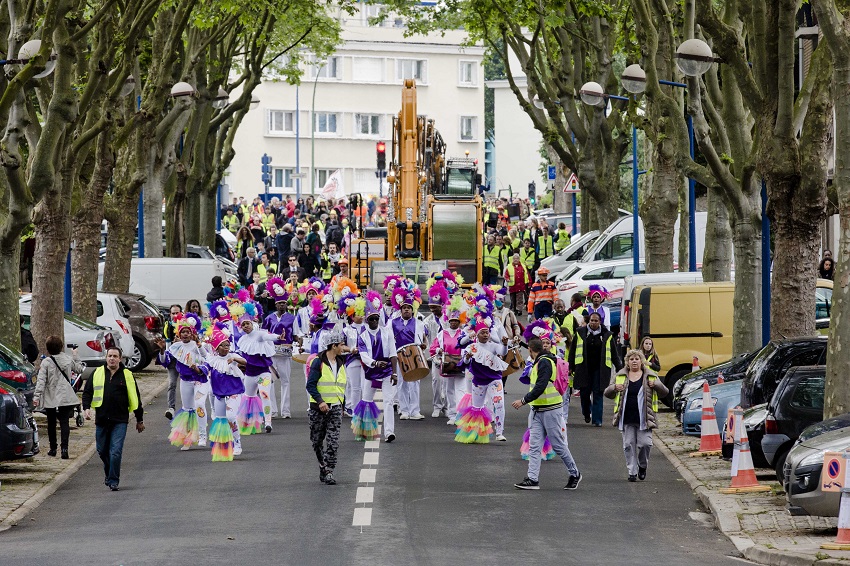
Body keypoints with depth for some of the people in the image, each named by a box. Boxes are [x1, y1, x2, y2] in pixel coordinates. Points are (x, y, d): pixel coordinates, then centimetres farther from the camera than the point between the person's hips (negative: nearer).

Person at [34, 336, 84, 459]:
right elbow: (79, 369, 16)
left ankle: (53, 448, 22)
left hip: (50, 398, -2)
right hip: (65, 397, 2)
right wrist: (75, 355, 27)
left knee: (51, 423, 14)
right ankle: (64, 447, -18)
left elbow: (41, 381, -15)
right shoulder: (68, 359, -1)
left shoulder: (46, 362, -10)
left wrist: (36, 396, -14)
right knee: (64, 422, -2)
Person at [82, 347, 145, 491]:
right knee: (102, 451, 11)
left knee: (116, 451, -12)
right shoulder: (97, 374, 8)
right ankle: (108, 472, 36)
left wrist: (140, 420, 13)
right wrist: (87, 408, -7)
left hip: (120, 421, -3)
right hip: (101, 420, 3)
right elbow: (87, 392, 12)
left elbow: (135, 398, 10)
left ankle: (113, 481, -5)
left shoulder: (127, 375, 4)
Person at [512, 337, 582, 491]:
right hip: (538, 411, 9)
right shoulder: (538, 363, 15)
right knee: (534, 446, 1)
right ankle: (532, 479, -1)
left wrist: (523, 401, -24)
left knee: (558, 445, 1)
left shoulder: (545, 362, -16)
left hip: (550, 411, -9)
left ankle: (575, 474, 16)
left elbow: (540, 387, -24)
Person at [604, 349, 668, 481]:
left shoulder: (650, 376, 6)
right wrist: (614, 388, -7)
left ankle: (642, 466, 18)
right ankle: (632, 472, 9)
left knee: (645, 443, -8)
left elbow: (664, 392, 9)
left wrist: (656, 385, -12)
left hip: (644, 418, -2)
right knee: (628, 445, 1)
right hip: (626, 418, 2)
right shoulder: (620, 376, 10)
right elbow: (607, 393, 15)